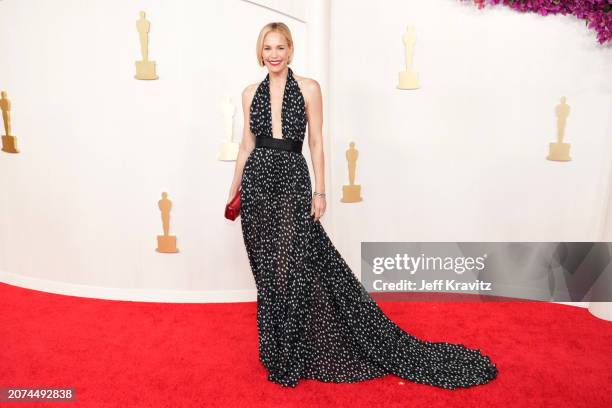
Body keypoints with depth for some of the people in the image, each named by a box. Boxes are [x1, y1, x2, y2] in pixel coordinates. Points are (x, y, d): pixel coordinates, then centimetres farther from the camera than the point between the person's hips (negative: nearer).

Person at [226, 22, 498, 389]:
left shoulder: (308, 88, 0)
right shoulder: (251, 93, 10)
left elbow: (316, 142, -1)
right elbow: (247, 143, 13)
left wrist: (320, 191, -5)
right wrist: (234, 188, 13)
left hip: (293, 180, -3)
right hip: (257, 180, 4)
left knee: (291, 269, -6)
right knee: (269, 269, 10)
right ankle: (279, 347, 30)